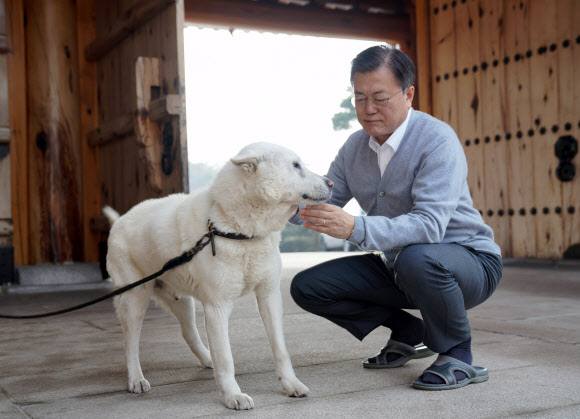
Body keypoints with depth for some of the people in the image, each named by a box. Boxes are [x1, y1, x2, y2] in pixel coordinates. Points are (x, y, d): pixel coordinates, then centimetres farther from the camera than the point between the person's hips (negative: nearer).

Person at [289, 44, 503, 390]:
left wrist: (355, 228, -47)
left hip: (468, 261, -7)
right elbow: (320, 203, 2)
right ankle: (409, 332, 12)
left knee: (416, 258, -41)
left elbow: (429, 225, -34)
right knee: (307, 287, -3)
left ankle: (459, 356, -13)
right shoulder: (355, 147, 2)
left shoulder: (437, 140, -22)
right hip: (398, 266, 7)